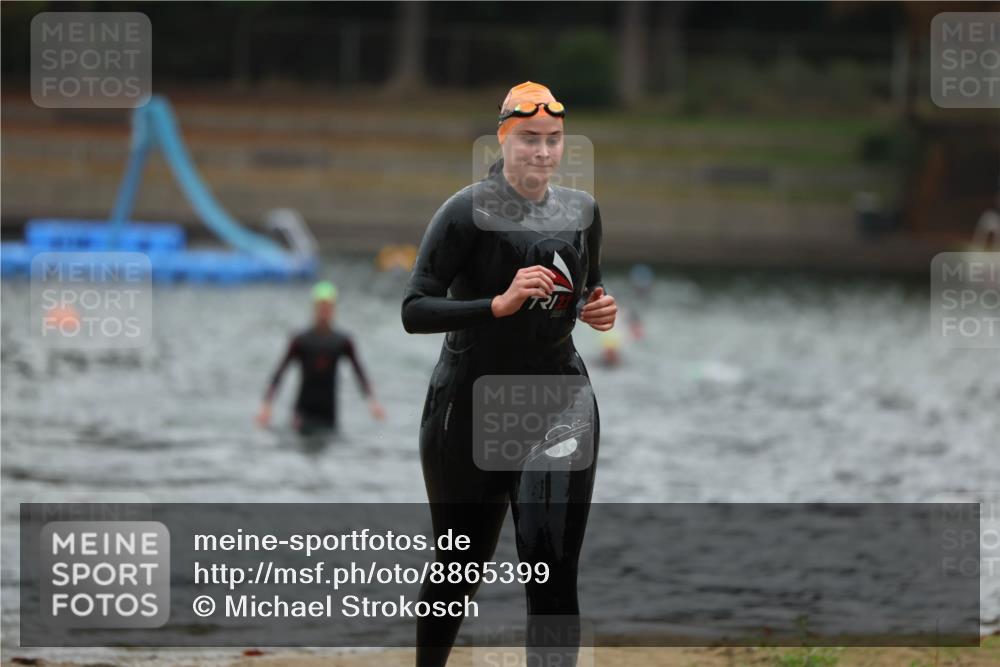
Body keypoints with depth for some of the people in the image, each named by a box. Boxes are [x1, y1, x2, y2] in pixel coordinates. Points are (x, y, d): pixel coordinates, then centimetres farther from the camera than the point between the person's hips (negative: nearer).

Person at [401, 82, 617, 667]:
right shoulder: (467, 212, -13)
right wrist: (499, 304, -31)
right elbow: (414, 311, -19)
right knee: (462, 569, 10)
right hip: (472, 410, -4)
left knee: (555, 580, -6)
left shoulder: (582, 211, 5)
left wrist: (599, 310, -1)